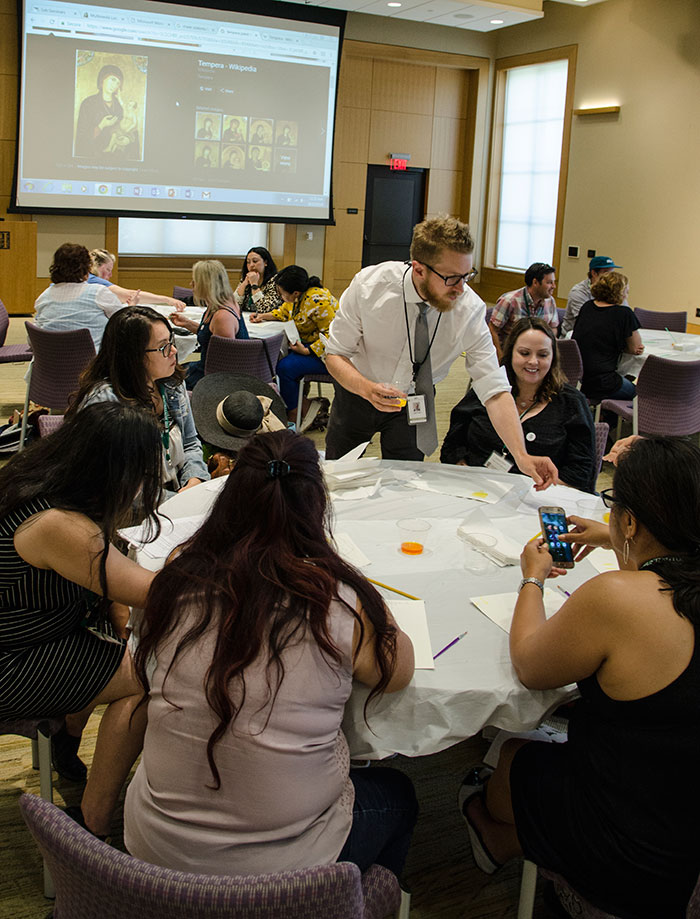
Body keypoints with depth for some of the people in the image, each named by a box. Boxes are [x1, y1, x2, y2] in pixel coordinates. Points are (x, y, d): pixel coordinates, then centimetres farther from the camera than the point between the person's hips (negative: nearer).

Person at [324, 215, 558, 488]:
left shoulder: (470, 309, -26)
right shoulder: (369, 285, -28)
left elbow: (494, 389, -27)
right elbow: (335, 355, -20)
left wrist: (522, 456, -40)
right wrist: (368, 389, -41)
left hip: (414, 403, 1)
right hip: (358, 392, 0)